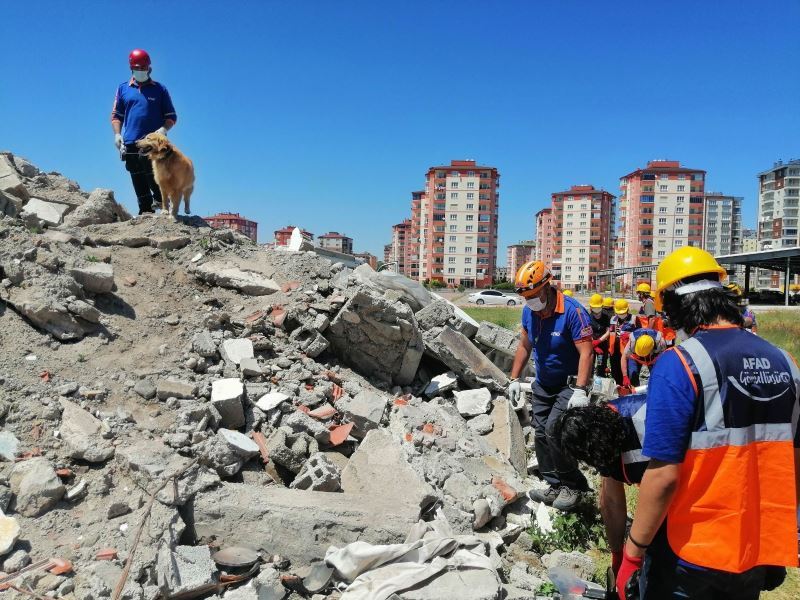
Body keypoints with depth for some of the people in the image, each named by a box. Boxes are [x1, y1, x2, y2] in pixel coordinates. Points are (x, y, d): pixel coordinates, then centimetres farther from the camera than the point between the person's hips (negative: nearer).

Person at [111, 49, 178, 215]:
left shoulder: (159, 89, 9)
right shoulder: (123, 89, 15)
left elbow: (171, 116, 8)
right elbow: (116, 115, 17)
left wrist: (164, 129, -11)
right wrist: (117, 134, 2)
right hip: (130, 144, 3)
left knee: (154, 179, -13)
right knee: (139, 183, 4)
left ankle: (160, 202, 7)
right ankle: (145, 211, 11)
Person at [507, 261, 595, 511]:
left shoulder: (572, 311, -23)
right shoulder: (529, 311, -3)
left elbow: (586, 352, -25)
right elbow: (524, 347, 9)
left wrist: (580, 391, -31)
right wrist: (514, 379, 7)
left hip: (569, 385, -7)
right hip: (542, 385, 7)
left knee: (554, 432, -18)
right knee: (540, 434, 8)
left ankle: (574, 486, 2)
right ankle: (555, 486, 22)